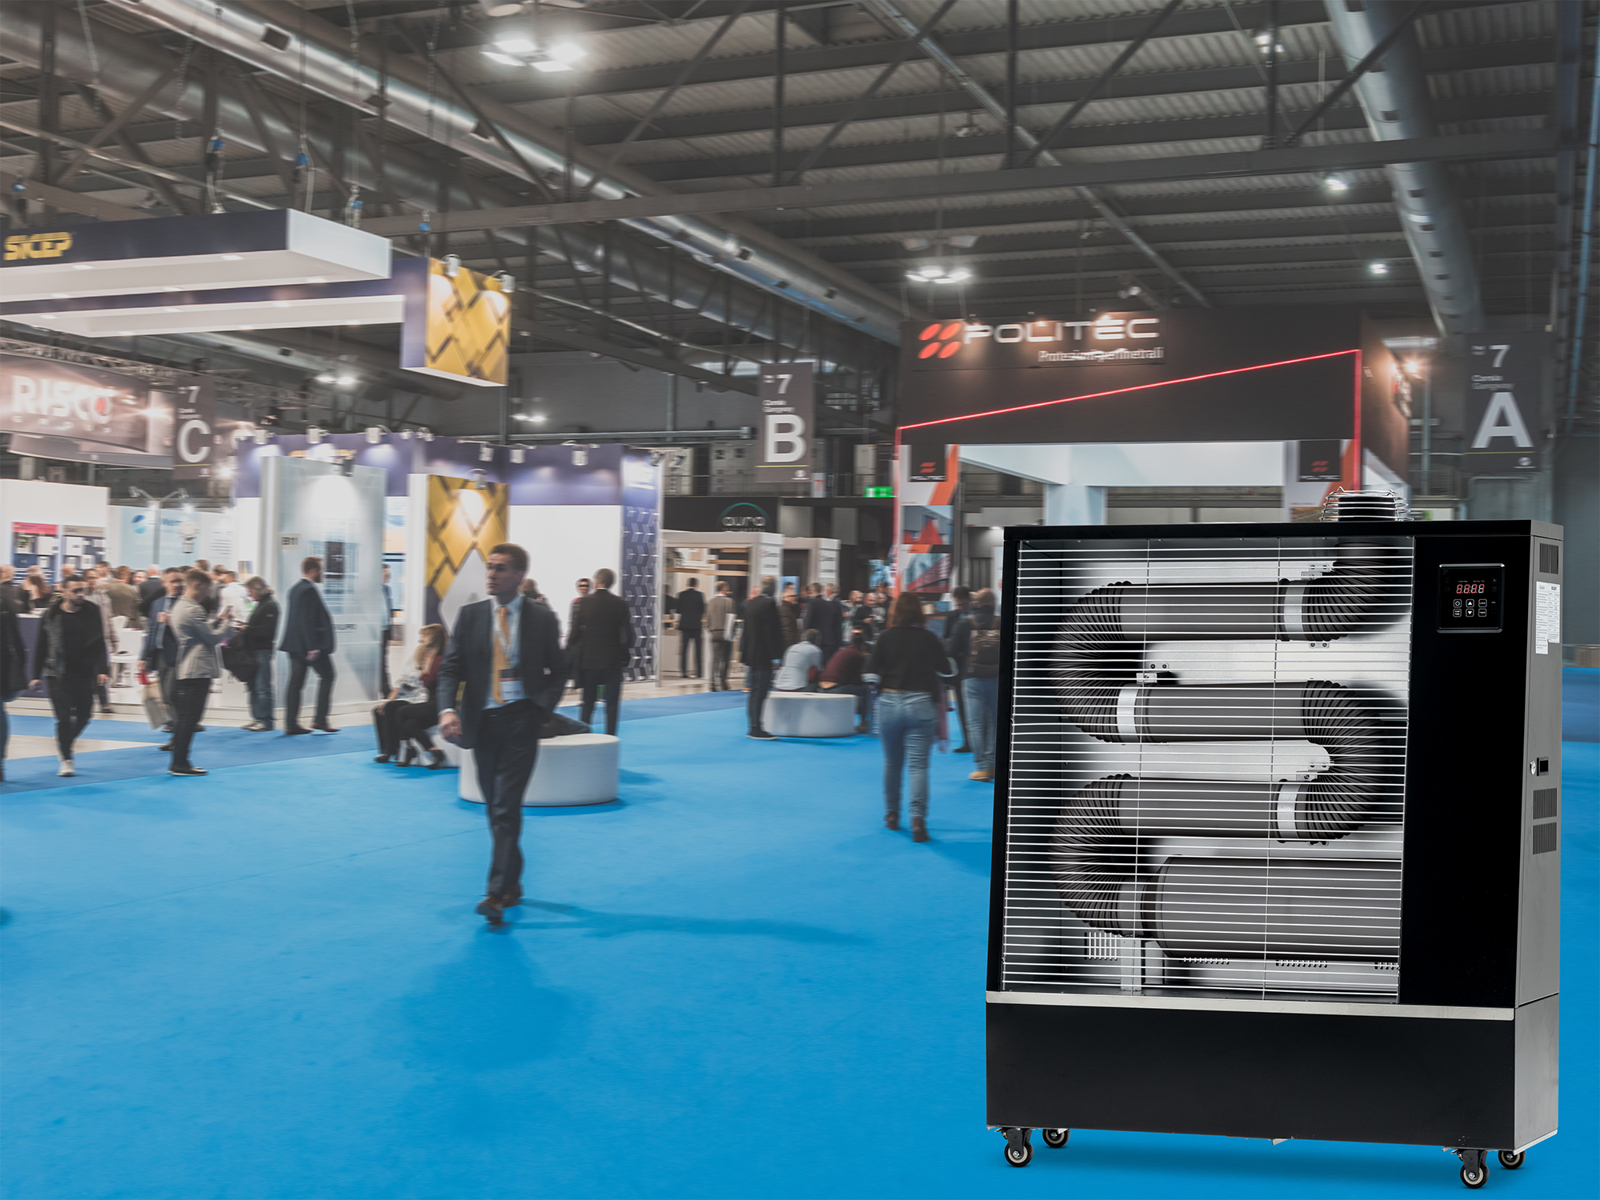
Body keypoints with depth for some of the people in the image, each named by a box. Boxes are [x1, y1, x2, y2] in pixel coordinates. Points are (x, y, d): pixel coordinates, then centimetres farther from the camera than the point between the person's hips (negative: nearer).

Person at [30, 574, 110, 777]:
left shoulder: (92, 612, 0)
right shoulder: (51, 615, -2)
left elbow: (100, 644, 1)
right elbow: (41, 647, 4)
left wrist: (103, 670, -9)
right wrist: (37, 675, 3)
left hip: (85, 673, 2)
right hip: (59, 675, -2)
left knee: (84, 714, 9)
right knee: (64, 717, -7)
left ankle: (64, 743, 35)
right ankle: (66, 760, 0)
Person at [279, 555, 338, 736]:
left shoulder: (295, 589, 14)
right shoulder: (309, 590, -15)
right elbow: (308, 620, -21)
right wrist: (313, 646, -21)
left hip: (294, 645, 9)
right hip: (311, 643, -9)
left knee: (295, 681, 7)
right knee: (327, 676, 3)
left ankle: (291, 724, 6)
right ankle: (320, 720, 0)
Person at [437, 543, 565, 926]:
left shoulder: (541, 621, 0)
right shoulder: (470, 615, 5)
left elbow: (558, 673, 7)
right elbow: (451, 668, 0)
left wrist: (540, 708, -9)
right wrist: (447, 709, -17)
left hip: (520, 722, -3)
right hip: (482, 721, 4)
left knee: (507, 808, -12)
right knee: (494, 810, 12)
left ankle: (497, 893, -12)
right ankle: (512, 883, 27)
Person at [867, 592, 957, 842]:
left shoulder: (886, 638, -3)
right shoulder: (930, 639, -2)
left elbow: (871, 673, -4)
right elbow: (948, 671, 10)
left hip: (889, 703, 1)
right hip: (921, 705, -1)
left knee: (892, 762, 16)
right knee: (918, 764, -3)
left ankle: (892, 814, 26)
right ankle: (918, 818, -16)